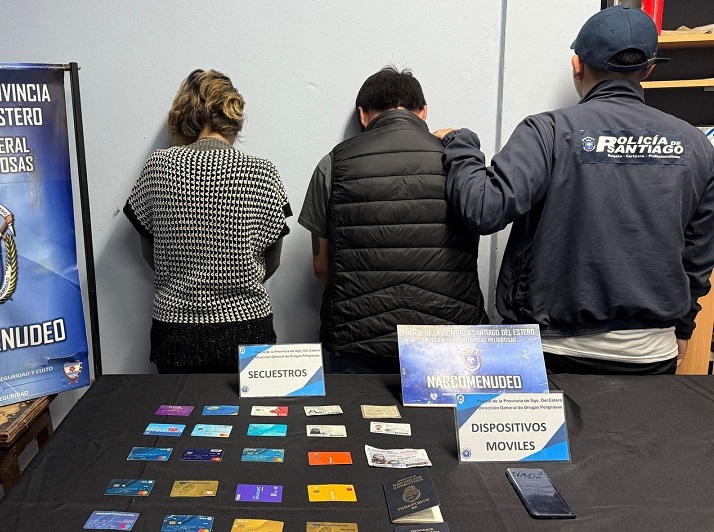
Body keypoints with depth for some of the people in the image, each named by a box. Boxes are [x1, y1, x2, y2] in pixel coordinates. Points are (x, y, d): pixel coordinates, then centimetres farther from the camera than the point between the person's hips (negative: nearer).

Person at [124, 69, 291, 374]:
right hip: (246, 328, -1)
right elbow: (270, 263, 2)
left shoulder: (157, 167, -4)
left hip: (175, 328, 2)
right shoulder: (262, 173, -8)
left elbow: (151, 253, 7)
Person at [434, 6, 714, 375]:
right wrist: (682, 326, 22)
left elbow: (485, 209, -23)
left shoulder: (551, 131, -14)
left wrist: (458, 145, -6)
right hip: (653, 353, 4)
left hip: (554, 349, -3)